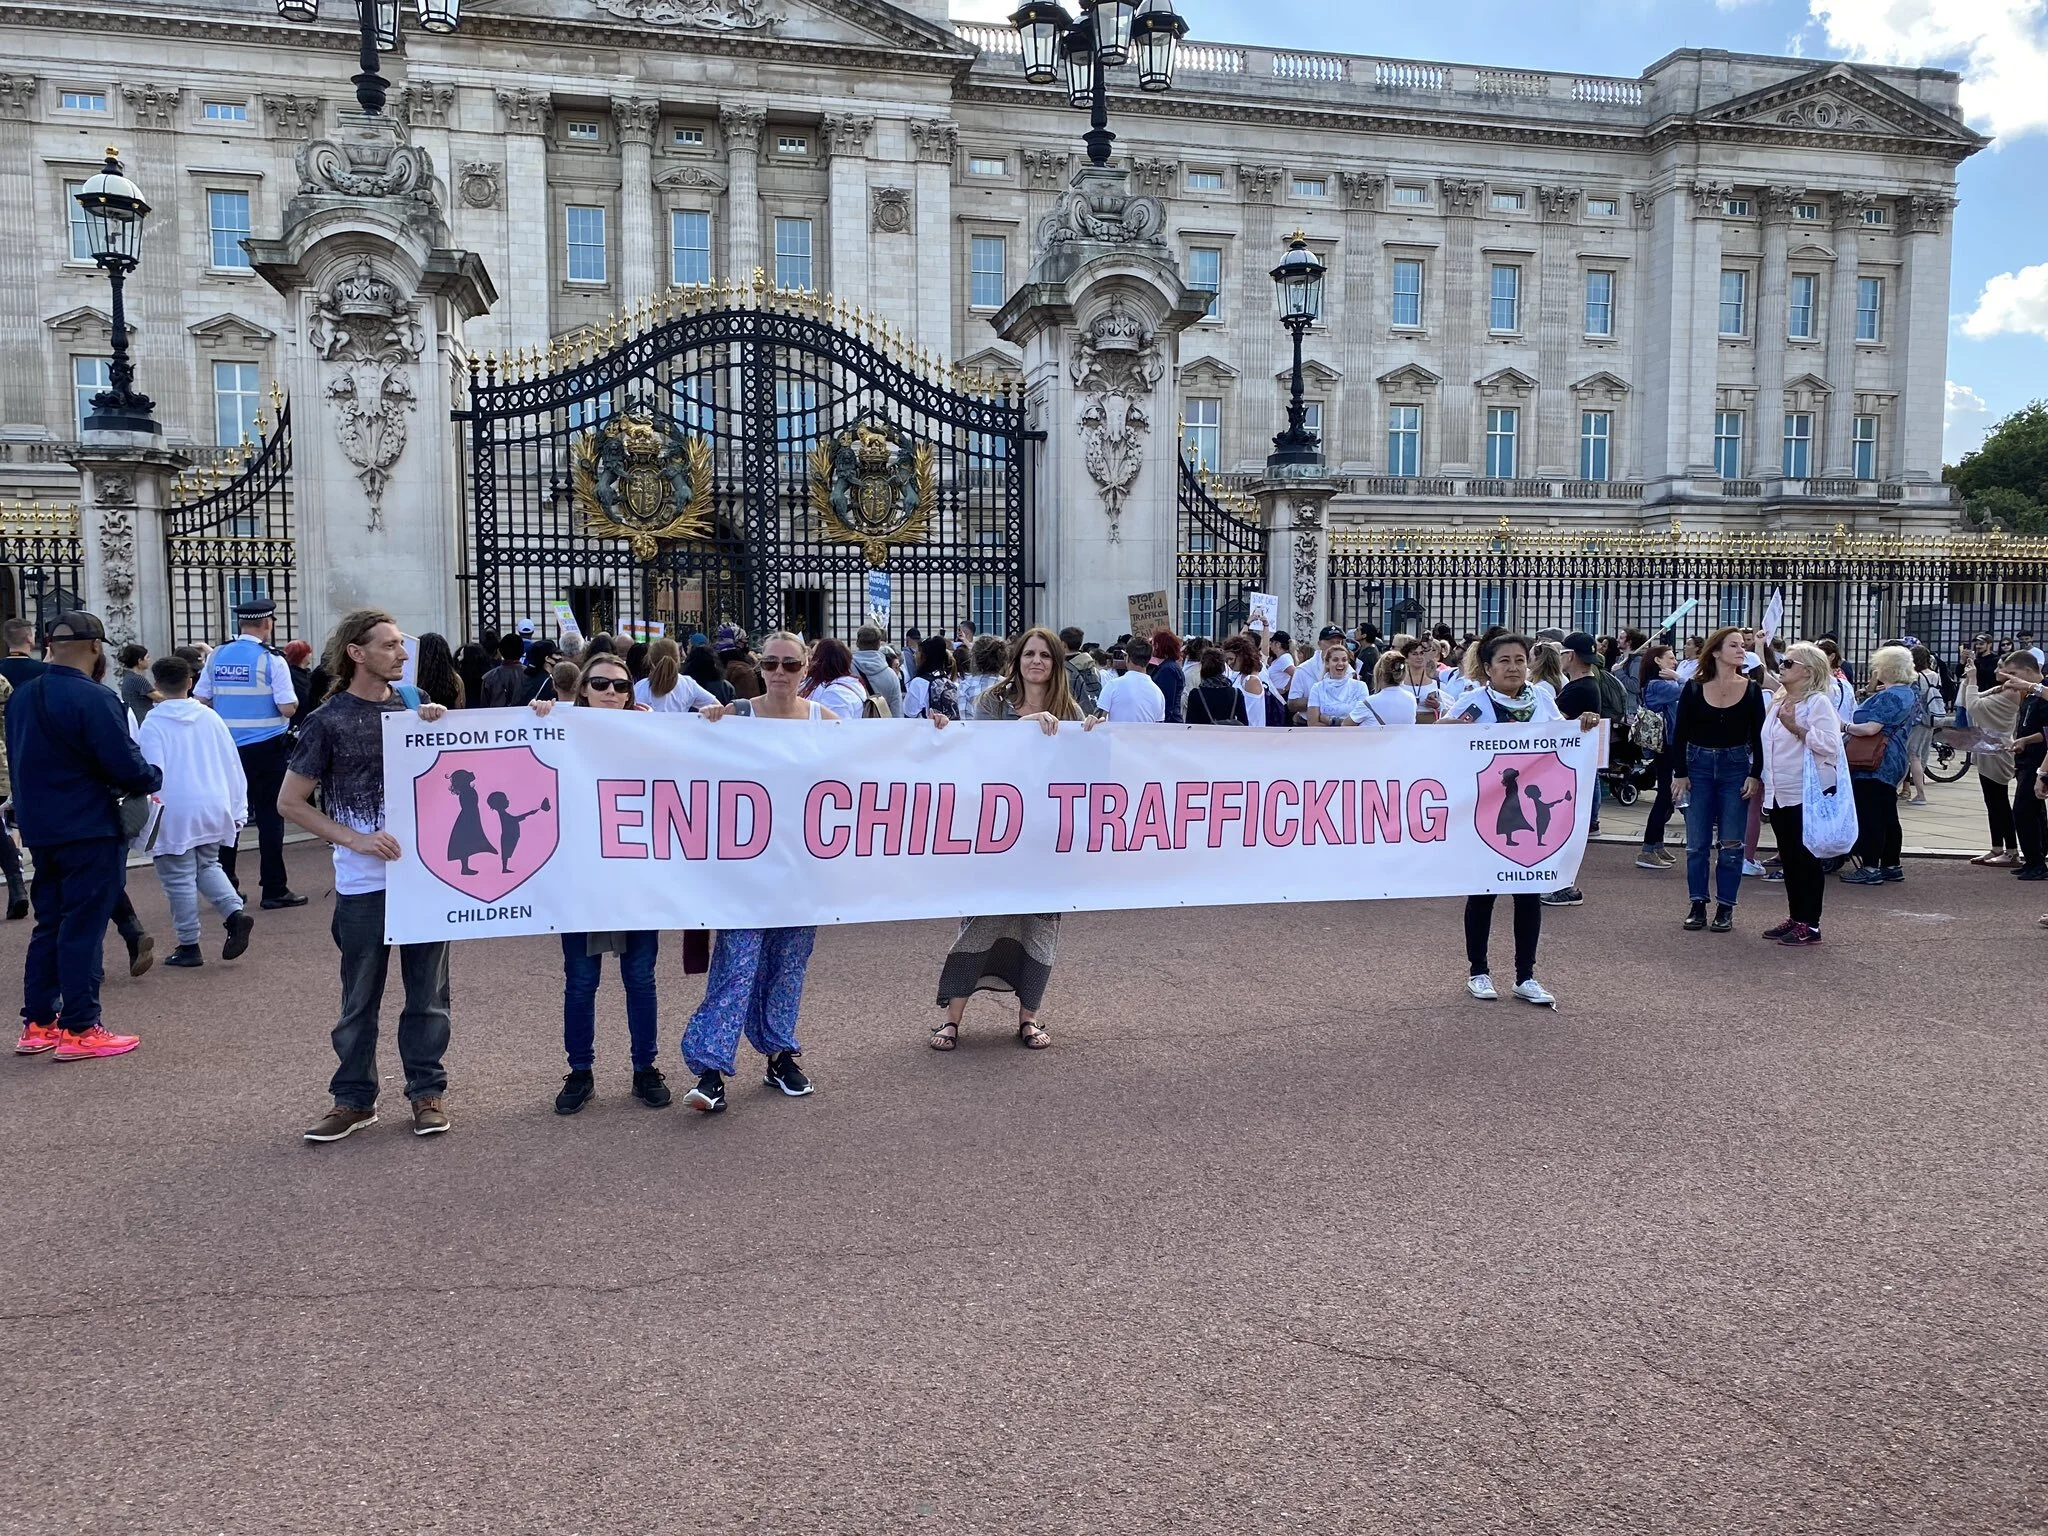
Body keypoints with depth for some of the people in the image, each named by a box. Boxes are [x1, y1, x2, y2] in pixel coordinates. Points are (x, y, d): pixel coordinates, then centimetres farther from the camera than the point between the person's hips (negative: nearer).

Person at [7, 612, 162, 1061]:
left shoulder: (21, 696, 7)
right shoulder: (92, 699, -19)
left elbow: (20, 761, 16)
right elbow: (126, 766, -21)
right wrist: (154, 778, -1)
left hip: (40, 829, 8)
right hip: (90, 831, -8)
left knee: (49, 924, 16)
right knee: (83, 929, -1)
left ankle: (37, 1024, 22)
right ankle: (79, 1031, 4)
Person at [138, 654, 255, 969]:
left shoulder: (153, 724, -8)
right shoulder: (210, 717, 5)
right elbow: (232, 765, 8)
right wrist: (237, 810, 15)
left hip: (175, 814, -5)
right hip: (213, 809, 5)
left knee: (179, 880, 4)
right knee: (207, 865, 23)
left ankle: (189, 947, 10)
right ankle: (235, 911, 1)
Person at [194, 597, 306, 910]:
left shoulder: (217, 657, 4)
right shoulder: (272, 660, -11)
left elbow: (200, 700, 6)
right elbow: (288, 708, -13)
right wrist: (294, 698, 7)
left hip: (226, 747, 5)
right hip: (266, 749, -5)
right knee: (269, 815, 1)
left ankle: (225, 888, 18)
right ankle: (274, 890, 2)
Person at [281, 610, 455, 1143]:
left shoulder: (415, 704, 6)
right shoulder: (329, 721, -4)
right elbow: (290, 803, -1)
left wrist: (441, 728, -5)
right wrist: (355, 839, -12)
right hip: (364, 880, -3)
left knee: (427, 991, 9)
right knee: (361, 996, 7)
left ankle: (426, 1091, 20)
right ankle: (354, 1099, 20)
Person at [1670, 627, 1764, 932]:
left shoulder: (1751, 690, -1)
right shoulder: (1694, 689, -3)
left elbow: (1758, 736, 1)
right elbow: (1680, 734, 0)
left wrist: (1755, 775, -6)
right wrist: (1679, 773, -5)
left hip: (1736, 768, 0)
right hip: (1698, 766, 0)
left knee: (1731, 843, 3)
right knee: (1697, 843, 3)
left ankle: (1725, 908, 11)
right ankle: (1698, 904, 13)